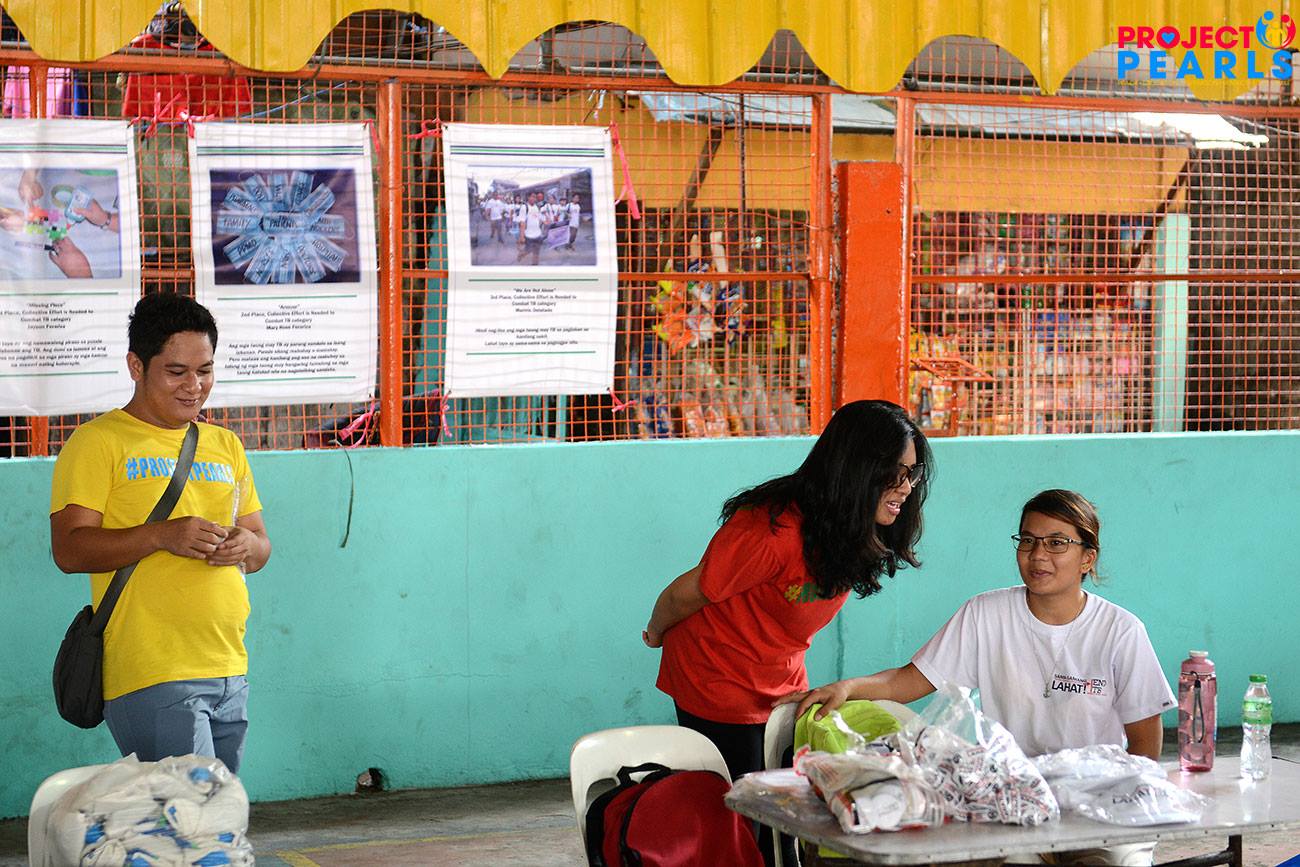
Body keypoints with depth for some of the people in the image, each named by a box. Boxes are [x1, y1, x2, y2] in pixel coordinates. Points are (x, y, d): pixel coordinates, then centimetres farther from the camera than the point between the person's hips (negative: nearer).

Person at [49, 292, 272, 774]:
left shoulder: (225, 445, 18)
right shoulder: (99, 442, -2)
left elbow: (261, 546, 21)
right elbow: (68, 550, -10)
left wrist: (247, 544, -4)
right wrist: (161, 536, -22)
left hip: (229, 674, 7)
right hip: (151, 679, -7)